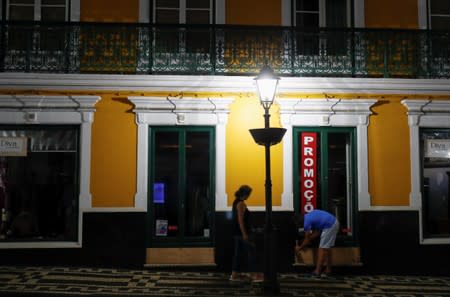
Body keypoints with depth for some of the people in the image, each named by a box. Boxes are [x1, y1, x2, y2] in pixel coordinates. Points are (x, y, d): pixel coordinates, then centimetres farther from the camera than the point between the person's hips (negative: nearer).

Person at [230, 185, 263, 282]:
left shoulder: (236, 202, 14)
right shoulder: (241, 203, -16)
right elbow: (240, 220, -21)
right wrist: (244, 234, -21)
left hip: (237, 233, 10)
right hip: (241, 232, -10)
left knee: (238, 252, 12)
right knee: (251, 251, -6)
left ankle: (234, 274, 15)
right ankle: (254, 275, -6)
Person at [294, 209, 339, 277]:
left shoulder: (307, 221, -7)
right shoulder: (310, 216, 18)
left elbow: (307, 240, 1)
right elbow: (317, 232, 22)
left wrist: (299, 248, 14)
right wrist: (309, 239, 26)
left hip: (329, 226, -10)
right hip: (334, 223, 10)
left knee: (322, 249, -3)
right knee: (326, 248, 16)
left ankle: (317, 271, -1)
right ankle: (328, 270, 21)